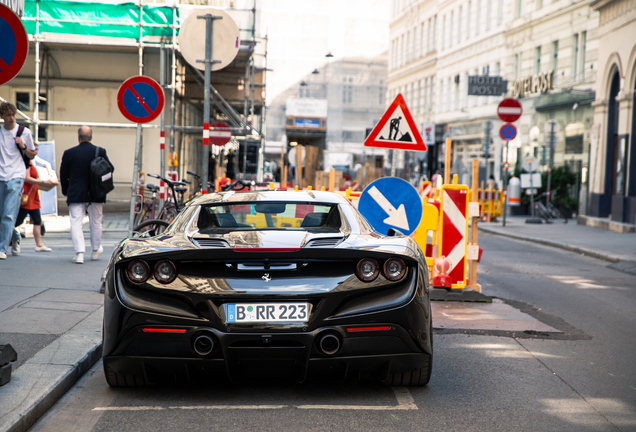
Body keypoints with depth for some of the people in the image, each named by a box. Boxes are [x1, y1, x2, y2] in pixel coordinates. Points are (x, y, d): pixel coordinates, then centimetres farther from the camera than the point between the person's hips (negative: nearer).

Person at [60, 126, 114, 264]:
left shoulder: (69, 153, -4)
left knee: (76, 223, 0)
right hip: (96, 195, 1)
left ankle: (79, 253, -10)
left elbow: (63, 175, 5)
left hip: (76, 195, -1)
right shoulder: (100, 152, -4)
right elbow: (110, 169, 3)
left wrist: (65, 191, 20)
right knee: (96, 222, 16)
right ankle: (96, 250, 30)